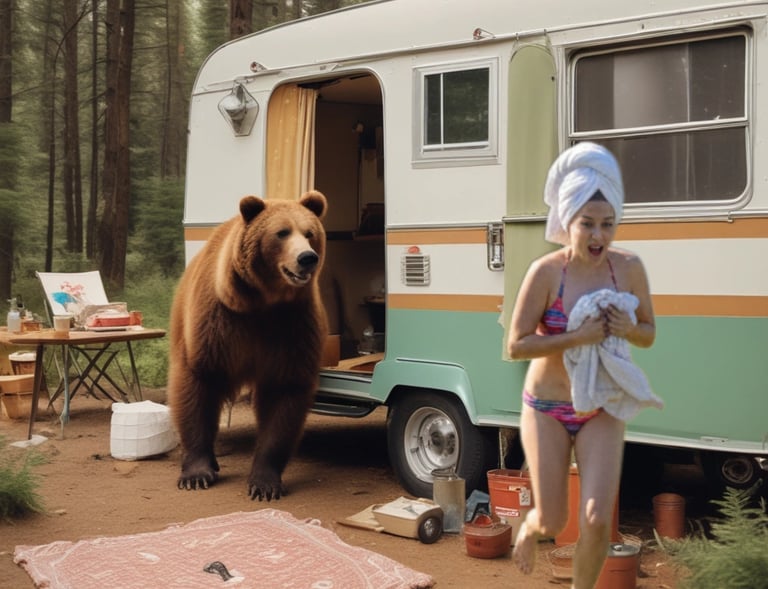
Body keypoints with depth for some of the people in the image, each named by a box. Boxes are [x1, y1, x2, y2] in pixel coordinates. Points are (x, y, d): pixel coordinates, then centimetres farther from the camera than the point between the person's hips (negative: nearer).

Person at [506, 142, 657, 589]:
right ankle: (530, 527, 45)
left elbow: (649, 335, 4)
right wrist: (578, 337, -28)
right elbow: (516, 346, -16)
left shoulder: (629, 268, -9)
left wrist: (627, 329, -19)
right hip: (547, 409, -2)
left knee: (598, 521, -8)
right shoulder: (546, 271, -17)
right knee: (552, 522, 6)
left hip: (602, 412, 2)